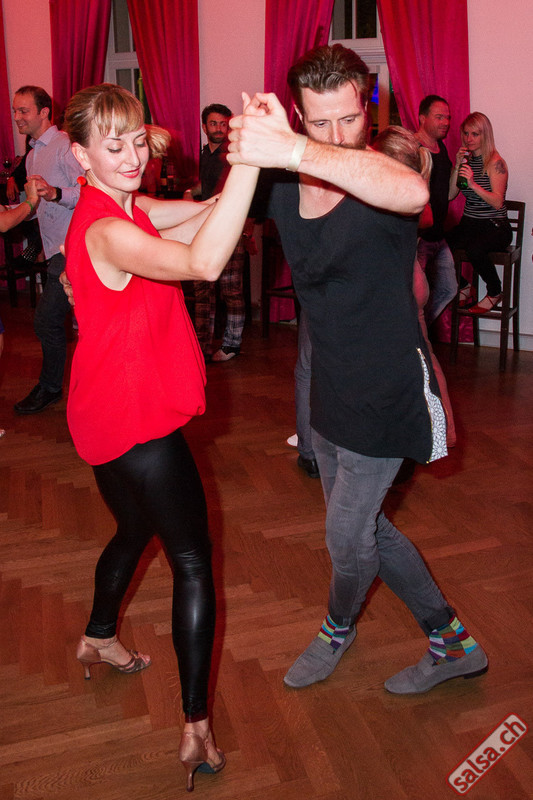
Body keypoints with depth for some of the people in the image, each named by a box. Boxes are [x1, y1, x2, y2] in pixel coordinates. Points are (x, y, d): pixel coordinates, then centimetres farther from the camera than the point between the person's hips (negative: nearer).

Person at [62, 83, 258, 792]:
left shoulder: (125, 210, 9)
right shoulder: (107, 231, -23)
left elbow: (205, 214, 4)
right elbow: (203, 262, -39)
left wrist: (252, 159, -13)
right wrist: (251, 159, -44)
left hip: (109, 414, 10)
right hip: (135, 419, -10)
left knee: (135, 529, 29)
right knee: (193, 560, -2)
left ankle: (98, 639, 51)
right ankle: (197, 731, 6)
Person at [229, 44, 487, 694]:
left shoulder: (377, 180, -20)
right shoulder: (284, 184, -1)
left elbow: (413, 192, -47)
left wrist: (293, 151, -56)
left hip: (386, 391, -7)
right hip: (330, 389, 7)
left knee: (347, 535, 6)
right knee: (364, 526, 18)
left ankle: (338, 629, 41)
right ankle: (450, 641, 37)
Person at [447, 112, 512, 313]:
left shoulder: (495, 162, -7)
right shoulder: (465, 160, 10)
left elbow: (497, 202, -17)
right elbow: (450, 195, 1)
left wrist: (473, 184, -29)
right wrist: (457, 166, -9)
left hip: (495, 226, -5)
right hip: (469, 224, 6)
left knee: (475, 250, -37)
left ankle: (495, 292, -7)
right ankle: (464, 287, 6)